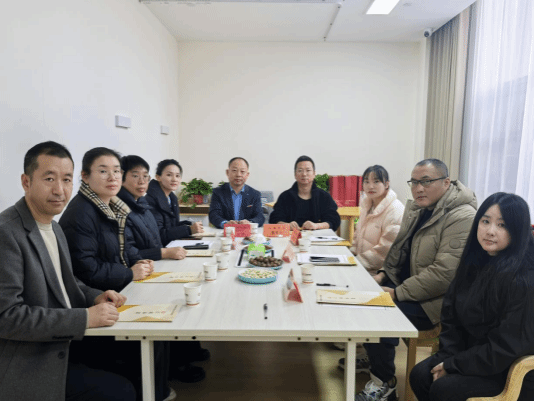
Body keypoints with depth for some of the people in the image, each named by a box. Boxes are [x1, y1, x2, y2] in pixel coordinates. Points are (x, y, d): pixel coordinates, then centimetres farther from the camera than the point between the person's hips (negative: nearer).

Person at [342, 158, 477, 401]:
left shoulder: (462, 218, -22)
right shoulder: (417, 208, 7)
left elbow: (444, 274, -28)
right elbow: (400, 248, 18)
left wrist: (398, 293, -23)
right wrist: (384, 273, 3)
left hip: (433, 301, -9)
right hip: (404, 282, 9)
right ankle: (373, 357, 27)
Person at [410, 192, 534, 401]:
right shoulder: (474, 263, 0)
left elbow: (507, 347, -22)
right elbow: (450, 316, 4)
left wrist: (453, 364, -16)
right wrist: (446, 357, -8)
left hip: (514, 371, -6)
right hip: (474, 352, 7)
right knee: (419, 375, -9)